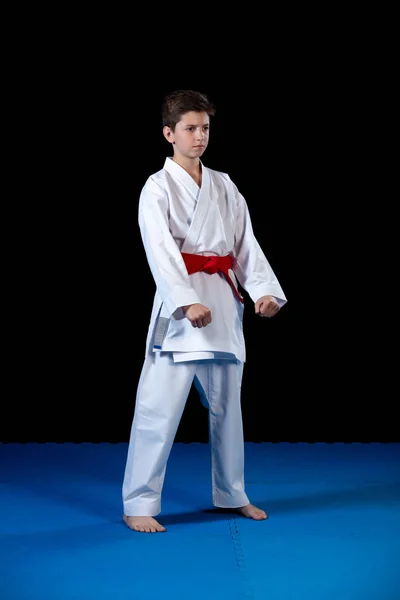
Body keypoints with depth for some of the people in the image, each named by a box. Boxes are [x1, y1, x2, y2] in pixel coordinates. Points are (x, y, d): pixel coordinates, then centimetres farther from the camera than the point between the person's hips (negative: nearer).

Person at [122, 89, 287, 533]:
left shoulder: (224, 186, 12)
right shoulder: (158, 188, -5)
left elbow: (245, 243, 9)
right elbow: (160, 251, -16)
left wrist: (264, 289, -4)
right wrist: (187, 301, -27)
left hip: (223, 303, 6)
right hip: (178, 306, -6)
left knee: (226, 404, 15)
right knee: (159, 408, -8)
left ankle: (231, 494, 30)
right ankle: (138, 505, 2)